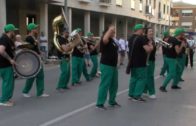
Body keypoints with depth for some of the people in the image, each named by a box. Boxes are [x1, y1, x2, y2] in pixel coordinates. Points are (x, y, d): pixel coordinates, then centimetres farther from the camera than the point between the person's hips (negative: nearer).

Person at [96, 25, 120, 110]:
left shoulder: (112, 40, 15)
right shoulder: (106, 40, -14)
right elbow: (104, 39, -40)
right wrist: (110, 29, -33)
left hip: (113, 65, 10)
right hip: (106, 65, -10)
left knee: (114, 84, 15)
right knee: (105, 84, -7)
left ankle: (112, 101, 28)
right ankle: (100, 103, 1)